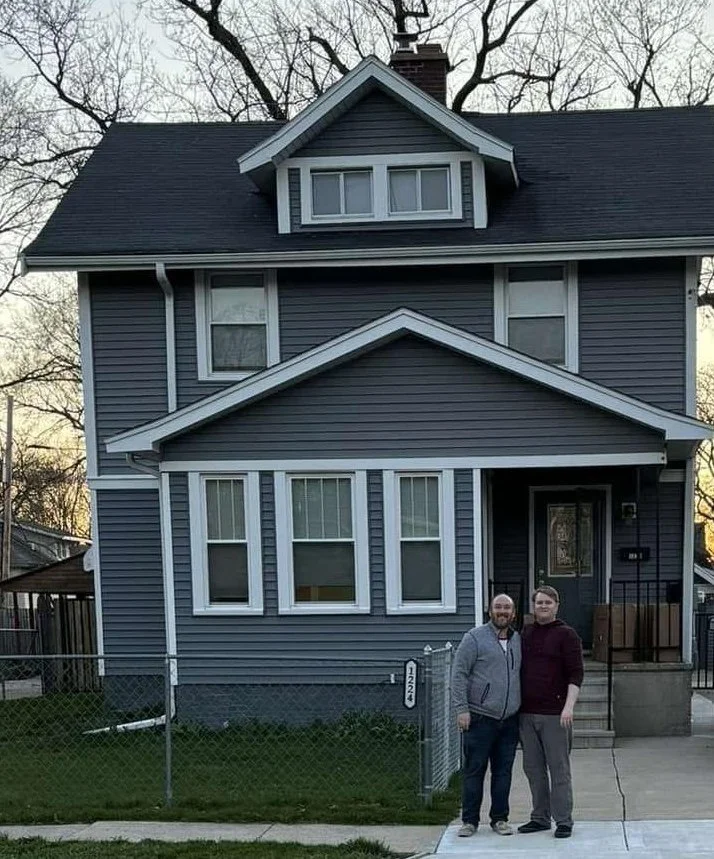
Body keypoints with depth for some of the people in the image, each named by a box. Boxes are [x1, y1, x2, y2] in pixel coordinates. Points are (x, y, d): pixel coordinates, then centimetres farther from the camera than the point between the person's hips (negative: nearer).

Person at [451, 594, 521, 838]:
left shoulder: (518, 640, 12)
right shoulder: (475, 638, -4)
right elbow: (459, 674, -7)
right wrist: (462, 709, -13)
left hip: (509, 720, 5)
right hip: (480, 718, -5)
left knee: (503, 772, 8)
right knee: (474, 770, 0)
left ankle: (500, 819, 17)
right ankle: (469, 820, 8)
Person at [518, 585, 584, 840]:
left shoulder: (566, 635, -3)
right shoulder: (525, 634, 14)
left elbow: (576, 673, -9)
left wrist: (569, 706, -19)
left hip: (554, 714, -6)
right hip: (527, 713, 6)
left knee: (559, 768, -2)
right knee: (533, 768, 9)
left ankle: (563, 820, 4)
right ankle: (540, 817, 19)